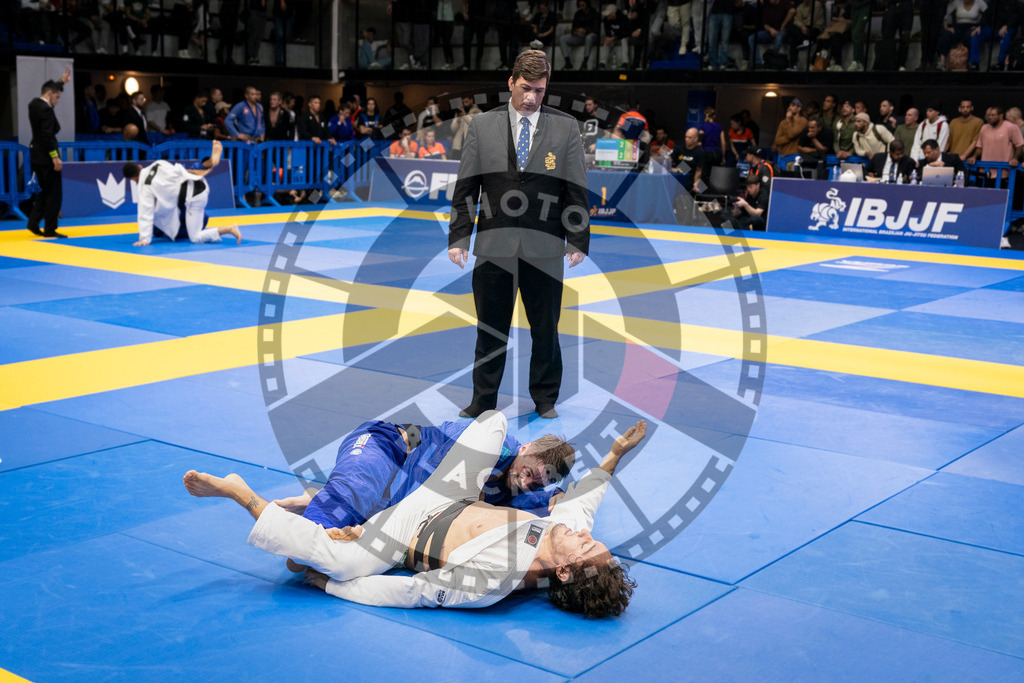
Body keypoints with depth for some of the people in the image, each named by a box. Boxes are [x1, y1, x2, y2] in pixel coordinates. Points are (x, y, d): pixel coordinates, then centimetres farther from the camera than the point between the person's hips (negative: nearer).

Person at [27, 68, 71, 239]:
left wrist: (62, 81, 35)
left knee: (45, 191, 20)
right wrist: (55, 157, -20)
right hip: (45, 156, -10)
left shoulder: (34, 104, 9)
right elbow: (47, 135, -23)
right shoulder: (45, 109, -18)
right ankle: (49, 229, 1)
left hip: (36, 155, 10)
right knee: (54, 194, -2)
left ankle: (33, 223, 15)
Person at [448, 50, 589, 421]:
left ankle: (545, 400, 25)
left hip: (545, 248, 0)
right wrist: (458, 237, -1)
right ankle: (483, 401, 21)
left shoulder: (566, 127, 3)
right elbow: (466, 188, 5)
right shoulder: (482, 125, 5)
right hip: (493, 246, 0)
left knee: (545, 328, 9)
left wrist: (578, 241, -1)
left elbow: (576, 189, 3)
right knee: (489, 329, 8)